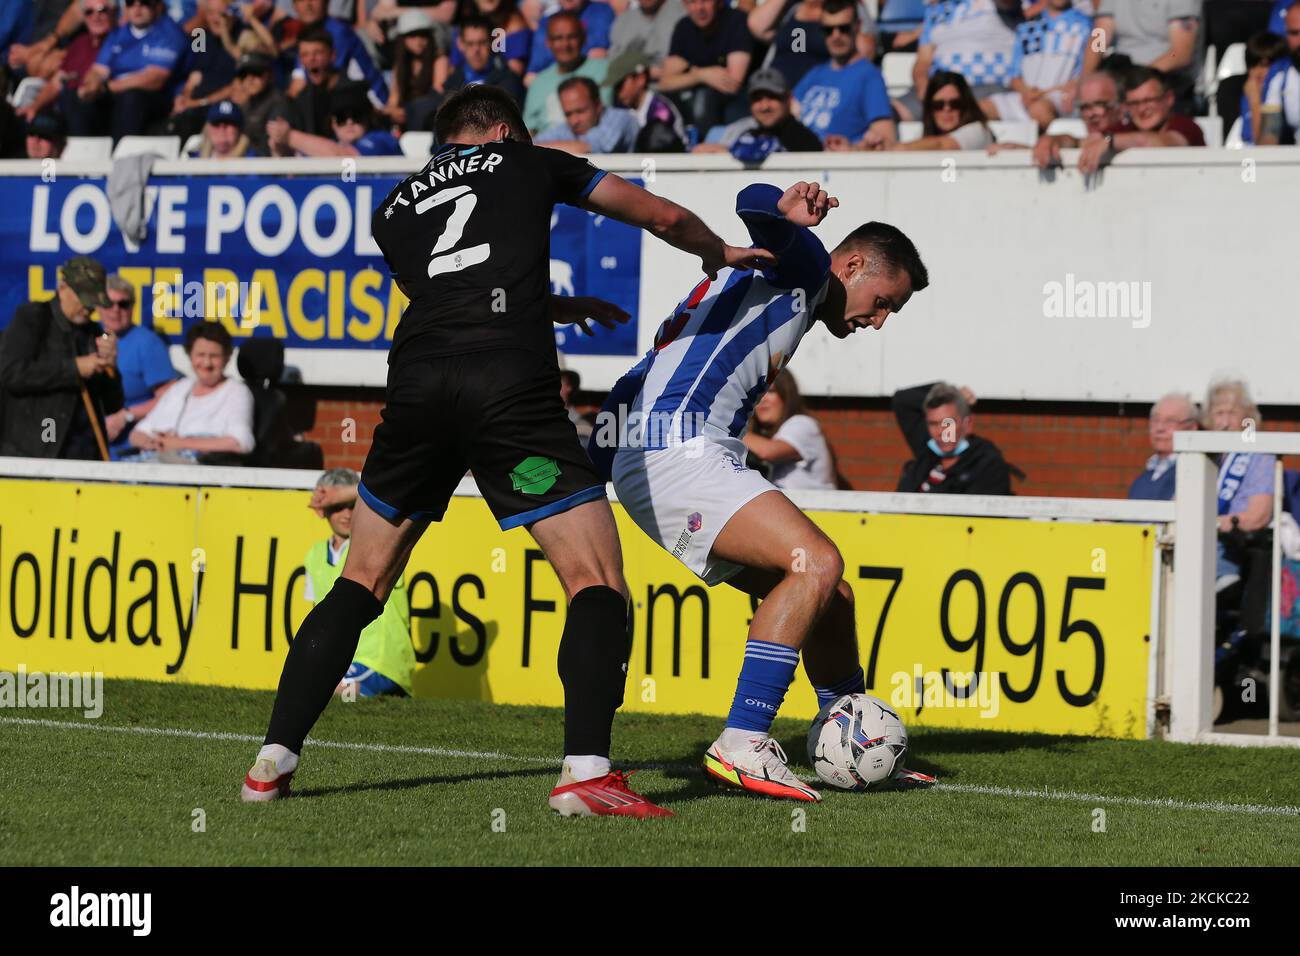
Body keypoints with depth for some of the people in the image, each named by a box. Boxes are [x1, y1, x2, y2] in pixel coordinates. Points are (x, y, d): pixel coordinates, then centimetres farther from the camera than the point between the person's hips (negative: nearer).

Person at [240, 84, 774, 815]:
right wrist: (720, 254, 48)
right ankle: (587, 769, -18)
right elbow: (663, 216, 28)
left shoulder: (394, 208, 29)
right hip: (512, 387, -3)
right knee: (598, 583, 0)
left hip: (418, 384, 4)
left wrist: (566, 306, 54)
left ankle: (276, 758, 11)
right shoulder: (528, 163, 22)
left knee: (362, 583, 18)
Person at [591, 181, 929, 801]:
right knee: (816, 562, -23)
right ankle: (742, 745, -28)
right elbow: (752, 204, -18)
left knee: (828, 596, 11)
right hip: (676, 452, -10)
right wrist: (786, 212, -40)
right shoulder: (805, 267, 6)